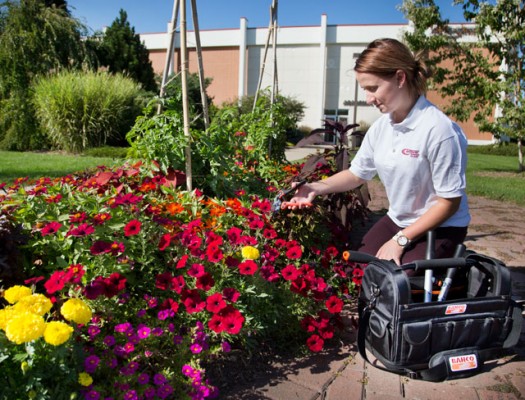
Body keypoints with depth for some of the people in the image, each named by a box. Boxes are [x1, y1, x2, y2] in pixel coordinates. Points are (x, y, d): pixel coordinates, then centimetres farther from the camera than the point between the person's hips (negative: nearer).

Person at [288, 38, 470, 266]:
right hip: (396, 220, 6)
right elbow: (356, 174, 9)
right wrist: (317, 187, -9)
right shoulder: (381, 127, -3)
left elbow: (449, 202, -18)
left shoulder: (438, 129, -25)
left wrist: (400, 240, -17)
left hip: (440, 228, -6)